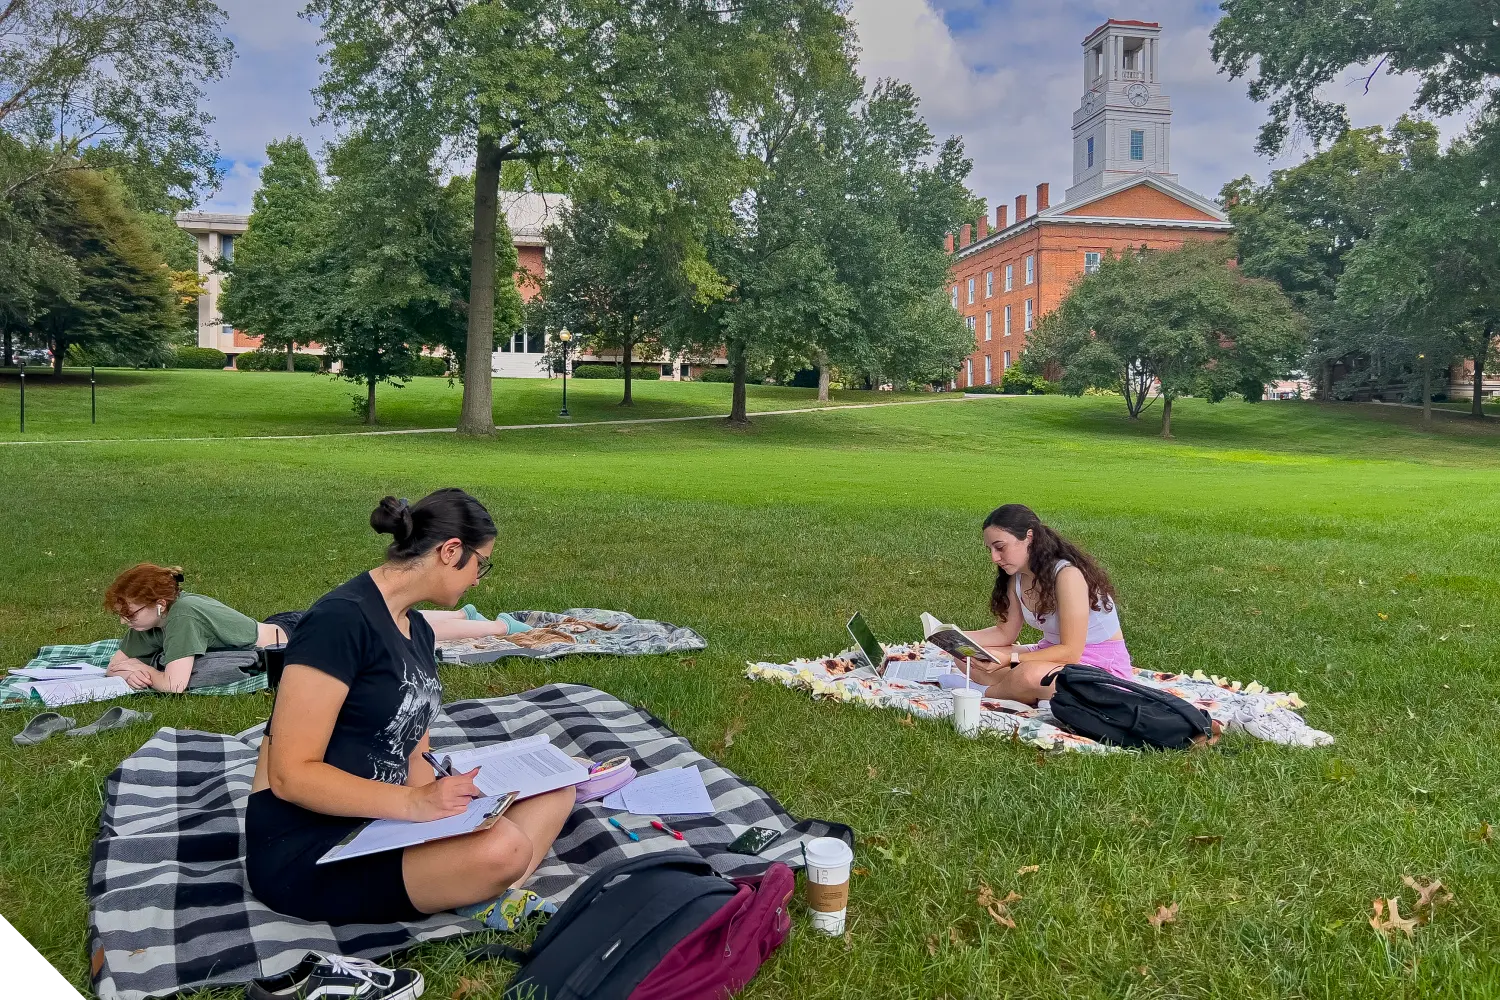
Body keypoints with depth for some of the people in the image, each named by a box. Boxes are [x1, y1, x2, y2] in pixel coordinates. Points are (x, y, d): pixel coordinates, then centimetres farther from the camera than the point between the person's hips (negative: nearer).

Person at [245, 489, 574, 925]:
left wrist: (458, 796, -10)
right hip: (303, 851, -10)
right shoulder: (340, 619, -18)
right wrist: (413, 804, -28)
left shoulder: (418, 629, 11)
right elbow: (290, 775, -21)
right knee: (500, 848, -32)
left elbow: (411, 757, 9)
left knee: (554, 791, -2)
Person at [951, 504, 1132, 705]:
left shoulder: (1067, 574, -25)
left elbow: (1070, 651, -26)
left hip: (1102, 666, -8)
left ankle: (985, 692, -9)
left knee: (1030, 674, -38)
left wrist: (1008, 659, -30)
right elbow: (1005, 633, 7)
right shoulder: (1017, 578, 1)